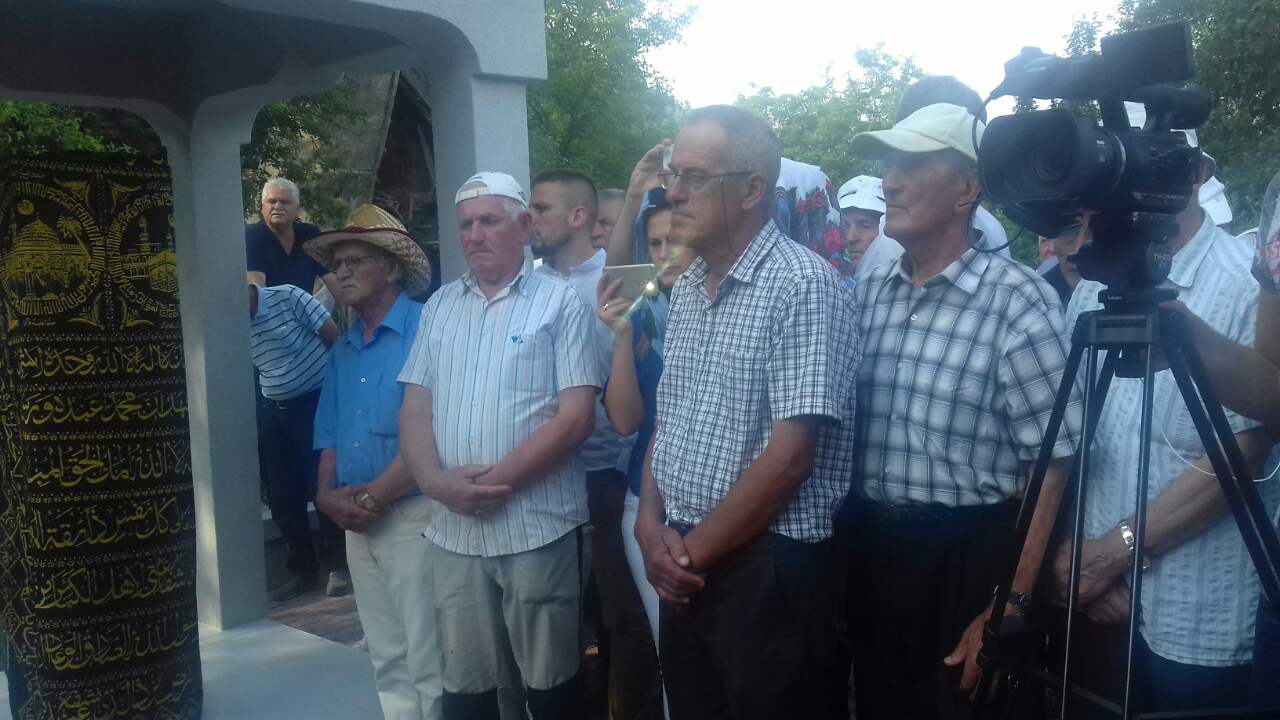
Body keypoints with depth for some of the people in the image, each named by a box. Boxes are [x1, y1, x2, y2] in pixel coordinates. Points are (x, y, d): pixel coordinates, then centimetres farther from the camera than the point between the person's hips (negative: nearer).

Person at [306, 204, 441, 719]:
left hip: (412, 513, -7)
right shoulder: (342, 349, 14)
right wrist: (328, 494, -1)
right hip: (357, 523, 7)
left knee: (426, 660, -1)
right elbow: (329, 431, 16)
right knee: (386, 659, 16)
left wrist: (373, 495, -15)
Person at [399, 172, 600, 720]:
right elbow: (415, 410, 9)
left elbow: (576, 416, -10)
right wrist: (436, 481, -9)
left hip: (538, 527, -4)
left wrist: (498, 478, -14)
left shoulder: (561, 301, -1)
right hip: (453, 529, 4)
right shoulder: (439, 306, 13)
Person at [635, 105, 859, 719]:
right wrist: (652, 526, -1)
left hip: (772, 573, -7)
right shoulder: (687, 288, 9)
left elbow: (790, 456, -20)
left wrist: (693, 549, -11)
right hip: (685, 572, 7)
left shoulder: (804, 285, -15)